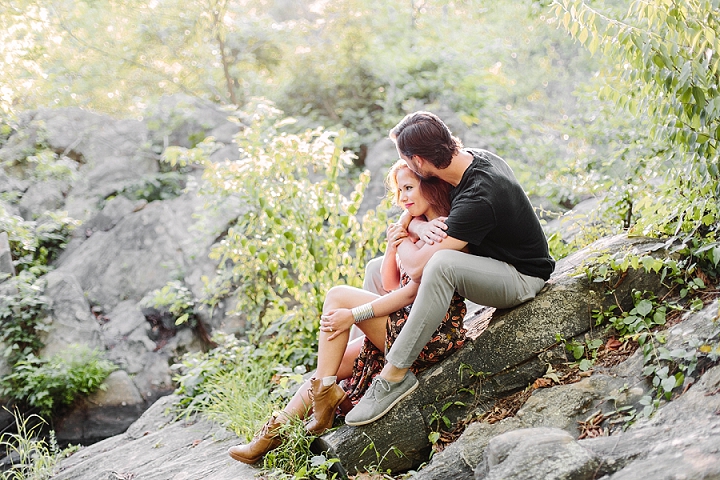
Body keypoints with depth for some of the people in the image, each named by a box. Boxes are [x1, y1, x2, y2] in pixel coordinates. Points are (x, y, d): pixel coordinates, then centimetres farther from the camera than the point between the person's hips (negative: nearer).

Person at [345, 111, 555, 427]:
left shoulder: (478, 198, -33)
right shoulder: (470, 158, -6)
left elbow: (416, 268, -32)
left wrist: (400, 238, -10)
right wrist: (419, 226, -16)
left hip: (522, 278, -10)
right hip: (492, 263, 10)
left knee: (441, 262, -40)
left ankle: (395, 375, -30)